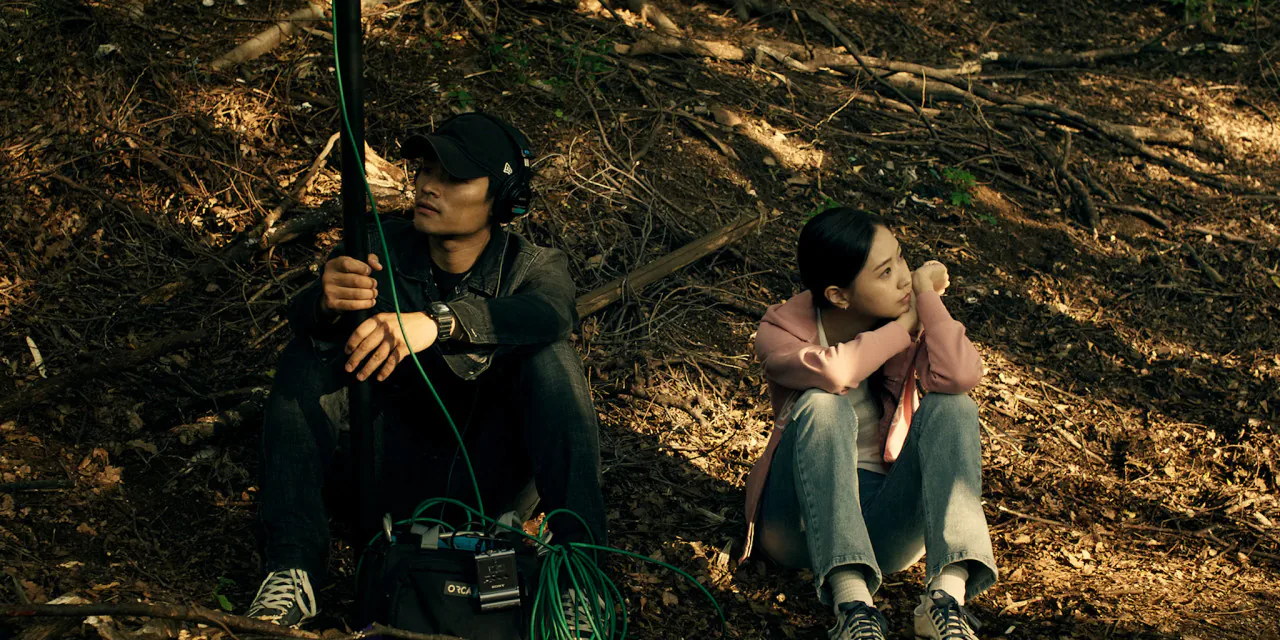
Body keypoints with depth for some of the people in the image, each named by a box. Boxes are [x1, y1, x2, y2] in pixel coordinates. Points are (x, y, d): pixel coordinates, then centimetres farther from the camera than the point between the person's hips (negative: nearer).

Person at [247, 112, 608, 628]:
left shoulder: (533, 267, -4)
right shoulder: (380, 248, 0)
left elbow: (550, 313, -31)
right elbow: (304, 318, -18)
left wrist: (438, 321, -49)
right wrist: (327, 306, -45)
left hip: (486, 477, -2)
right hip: (392, 466, 2)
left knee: (551, 358, -25)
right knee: (311, 353, -18)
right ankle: (290, 572, -26)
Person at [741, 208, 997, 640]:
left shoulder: (912, 321, 1)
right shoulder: (782, 331, -6)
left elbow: (960, 377, -23)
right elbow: (831, 371, -31)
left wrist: (927, 295, -13)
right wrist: (904, 328, -16)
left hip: (886, 521, 2)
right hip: (804, 520, -2)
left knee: (951, 406, -21)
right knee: (824, 405, -29)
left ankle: (948, 596, -38)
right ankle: (852, 604, -44)